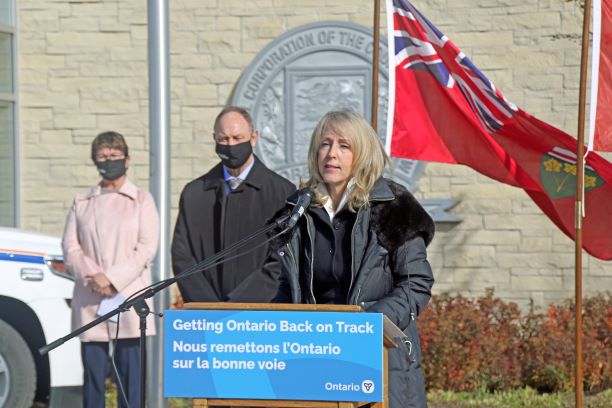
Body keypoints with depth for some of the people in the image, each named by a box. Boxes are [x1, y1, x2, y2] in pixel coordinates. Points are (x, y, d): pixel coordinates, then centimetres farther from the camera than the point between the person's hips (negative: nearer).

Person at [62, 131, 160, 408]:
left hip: (129, 298, -2)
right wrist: (92, 278, -10)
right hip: (89, 302, 2)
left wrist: (113, 279, -12)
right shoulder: (81, 203, 17)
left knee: (130, 372, -6)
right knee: (93, 372, -2)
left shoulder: (141, 201, 9)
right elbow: (70, 247, 8)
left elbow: (146, 249, -1)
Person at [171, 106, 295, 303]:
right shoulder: (194, 193, 13)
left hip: (262, 309, -2)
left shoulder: (282, 191, 4)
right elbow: (182, 256, 9)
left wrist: (241, 303, -9)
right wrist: (210, 307, -3)